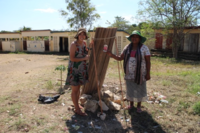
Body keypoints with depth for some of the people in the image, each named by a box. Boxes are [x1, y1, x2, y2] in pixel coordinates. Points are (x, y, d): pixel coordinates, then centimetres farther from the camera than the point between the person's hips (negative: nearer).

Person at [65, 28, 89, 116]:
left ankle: (77, 104, 33)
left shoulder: (84, 43, 7)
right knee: (74, 89, 2)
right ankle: (77, 109, 12)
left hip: (82, 69, 7)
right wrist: (83, 58, -19)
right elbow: (72, 58, -20)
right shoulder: (74, 44, -15)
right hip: (74, 69, -7)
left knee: (78, 88, 17)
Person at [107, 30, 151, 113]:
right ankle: (131, 104, 34)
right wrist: (111, 55, -11)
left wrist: (148, 73, -10)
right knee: (130, 89, 14)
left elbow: (148, 61, -6)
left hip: (140, 74, -3)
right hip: (129, 74, 4)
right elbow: (120, 58, 4)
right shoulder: (127, 47, 6)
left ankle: (139, 106, 29)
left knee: (140, 89, 9)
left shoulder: (144, 48, -5)